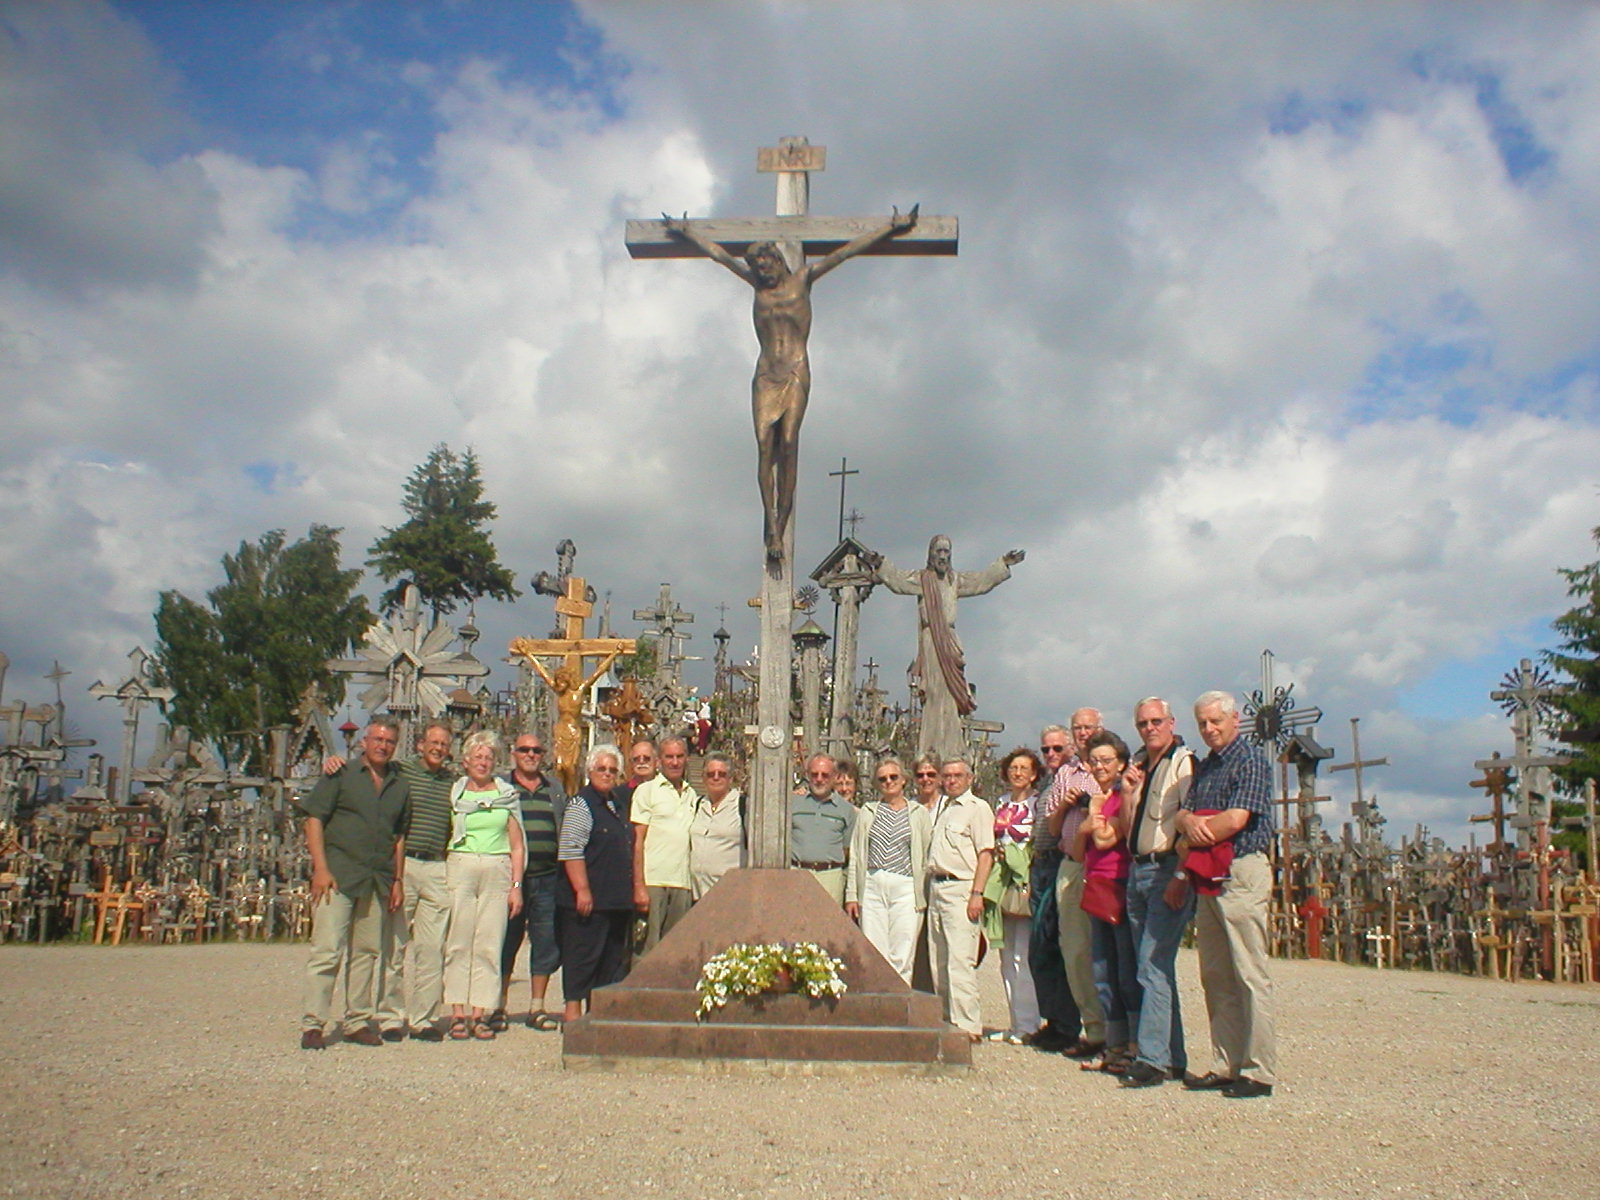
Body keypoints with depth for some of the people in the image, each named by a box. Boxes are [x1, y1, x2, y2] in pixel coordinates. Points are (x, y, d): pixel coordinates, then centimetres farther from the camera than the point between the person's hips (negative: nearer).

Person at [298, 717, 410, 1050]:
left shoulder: (400, 788, 16)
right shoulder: (340, 776, 2)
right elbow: (314, 820, -3)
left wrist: (398, 881, 13)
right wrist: (321, 868, -12)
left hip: (378, 881, 5)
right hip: (338, 875, -5)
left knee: (367, 952, 9)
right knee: (326, 950, -8)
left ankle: (358, 1021, 18)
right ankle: (312, 1024, -3)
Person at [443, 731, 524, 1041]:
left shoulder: (507, 795, 13)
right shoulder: (453, 793, 11)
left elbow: (517, 846, 11)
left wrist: (516, 885, 2)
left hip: (497, 872, 1)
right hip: (460, 867, -1)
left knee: (489, 944, -2)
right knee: (458, 943, -4)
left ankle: (479, 1014, 2)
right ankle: (457, 1013, 1)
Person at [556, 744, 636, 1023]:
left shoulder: (619, 804, 17)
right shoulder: (581, 804, -7)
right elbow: (571, 850, -15)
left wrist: (631, 891, 20)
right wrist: (582, 890, -20)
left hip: (618, 900, 8)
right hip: (589, 900, -8)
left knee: (613, 958, 10)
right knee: (582, 955, -5)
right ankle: (573, 1012, 1)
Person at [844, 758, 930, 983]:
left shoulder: (920, 813, 11)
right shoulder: (867, 812, 15)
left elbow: (928, 856, 9)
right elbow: (855, 855, 13)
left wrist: (926, 896, 1)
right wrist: (851, 895, 5)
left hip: (906, 889, -1)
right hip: (871, 888, 1)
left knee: (901, 957, -3)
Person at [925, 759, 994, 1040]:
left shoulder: (978, 808, -3)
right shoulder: (941, 808, 21)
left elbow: (986, 854, -10)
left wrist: (977, 894, -18)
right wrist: (928, 890, 14)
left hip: (961, 888, -8)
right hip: (935, 887, 8)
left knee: (960, 960, -12)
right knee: (938, 960, 10)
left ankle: (967, 1025, -10)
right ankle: (946, 1019, 17)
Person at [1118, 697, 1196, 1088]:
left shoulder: (1184, 762, -7)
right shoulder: (1139, 764, 17)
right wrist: (1126, 792, 3)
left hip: (1167, 870, -8)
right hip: (1137, 871, 8)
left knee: (1153, 965, -12)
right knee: (1157, 967, 11)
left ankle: (1152, 1059, -9)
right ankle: (1173, 1058, 18)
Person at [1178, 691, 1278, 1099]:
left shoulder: (1250, 760, -6)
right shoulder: (1204, 766, 19)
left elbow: (1235, 820, -16)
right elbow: (1182, 814, 12)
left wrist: (1192, 843, -5)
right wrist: (1188, 821, -11)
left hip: (1241, 873, -9)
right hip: (1208, 877, 9)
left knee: (1250, 975, -6)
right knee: (1215, 976, 10)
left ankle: (1259, 1072, -1)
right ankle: (1226, 1065, 17)